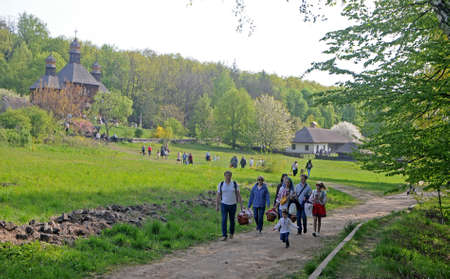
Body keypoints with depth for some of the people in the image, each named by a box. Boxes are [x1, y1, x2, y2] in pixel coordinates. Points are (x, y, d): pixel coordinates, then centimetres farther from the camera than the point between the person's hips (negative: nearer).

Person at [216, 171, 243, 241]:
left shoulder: (235, 184, -3)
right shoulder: (221, 184, -3)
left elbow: (238, 195, -3)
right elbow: (218, 196, 2)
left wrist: (241, 205, -8)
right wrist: (217, 206, -1)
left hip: (233, 205, 1)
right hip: (224, 205, -1)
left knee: (232, 220, 11)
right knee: (224, 220, -13)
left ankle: (231, 232, 36)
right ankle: (224, 236, -12)